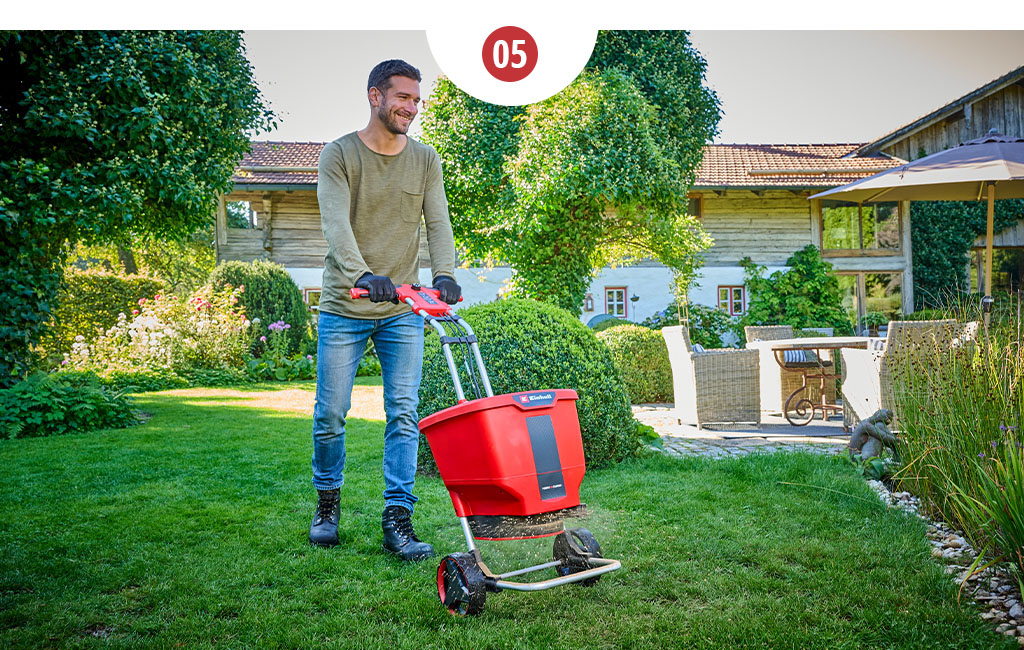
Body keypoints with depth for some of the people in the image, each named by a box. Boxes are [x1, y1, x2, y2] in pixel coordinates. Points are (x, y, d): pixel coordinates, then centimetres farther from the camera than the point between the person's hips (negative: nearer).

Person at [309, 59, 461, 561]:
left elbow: (438, 222, -2)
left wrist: (444, 274, -22)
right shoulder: (339, 154, -3)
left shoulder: (425, 160, 8)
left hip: (403, 310, 2)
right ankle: (328, 503, 26)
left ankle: (398, 519, 3)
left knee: (404, 413, -3)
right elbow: (336, 223, -17)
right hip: (344, 307, -2)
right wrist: (362, 275, -35)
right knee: (331, 414, 4)